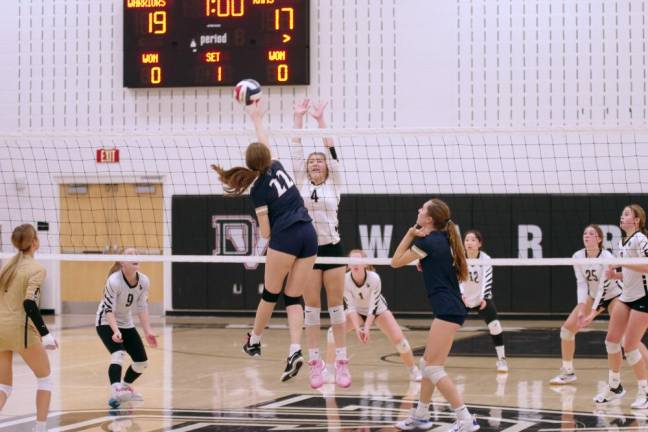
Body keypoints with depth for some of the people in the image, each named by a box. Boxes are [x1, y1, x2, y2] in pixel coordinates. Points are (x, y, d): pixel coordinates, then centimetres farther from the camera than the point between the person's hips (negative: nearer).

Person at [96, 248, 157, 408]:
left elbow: (142, 308, -3)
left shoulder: (144, 281, -11)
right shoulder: (114, 281, -28)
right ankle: (115, 393, -46)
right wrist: (116, 331, -43)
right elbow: (109, 309, -29)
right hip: (107, 323, -7)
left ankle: (126, 387, 35)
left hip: (126, 323, 7)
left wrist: (148, 332, -11)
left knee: (142, 362, 6)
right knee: (119, 354, -31)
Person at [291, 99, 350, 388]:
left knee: (336, 306, 1)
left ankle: (341, 362, 3)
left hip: (332, 248, -1)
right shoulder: (301, 185, 8)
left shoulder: (334, 185, 5)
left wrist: (320, 119, -6)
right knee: (311, 307, 2)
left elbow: (331, 151, -2)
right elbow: (297, 151, 5)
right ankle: (315, 363, 5)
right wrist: (299, 117, 0)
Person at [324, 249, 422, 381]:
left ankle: (414, 371, 4)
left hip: (378, 310, -2)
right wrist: (357, 328, -36)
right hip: (357, 311, 2)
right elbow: (351, 307, -24)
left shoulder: (374, 278, -33)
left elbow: (373, 307, -29)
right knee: (333, 331, -17)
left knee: (398, 338, -17)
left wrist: (366, 328, -39)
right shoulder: (345, 280, -28)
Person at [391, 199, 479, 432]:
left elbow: (396, 262, 0)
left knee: (433, 368, -10)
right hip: (450, 308, 10)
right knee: (428, 364, 19)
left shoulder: (428, 242, -11)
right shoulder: (442, 239, 13)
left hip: (447, 311, -10)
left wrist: (410, 233, 6)